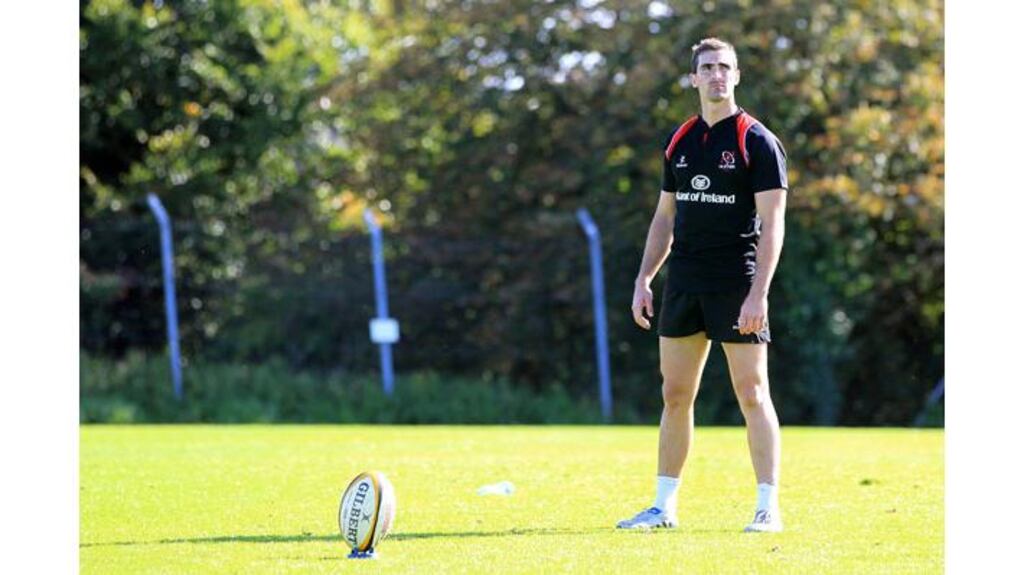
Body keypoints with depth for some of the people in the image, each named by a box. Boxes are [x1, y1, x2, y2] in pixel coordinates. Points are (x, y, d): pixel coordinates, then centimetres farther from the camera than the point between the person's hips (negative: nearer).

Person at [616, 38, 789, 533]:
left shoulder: (757, 141, -5)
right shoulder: (679, 141, 12)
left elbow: (772, 224, -10)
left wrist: (759, 293, -18)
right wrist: (644, 279, 11)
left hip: (736, 284, -6)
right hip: (683, 284, 6)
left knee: (752, 394, -4)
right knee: (675, 395, 8)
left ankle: (768, 509, 0)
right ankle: (663, 507, 14)